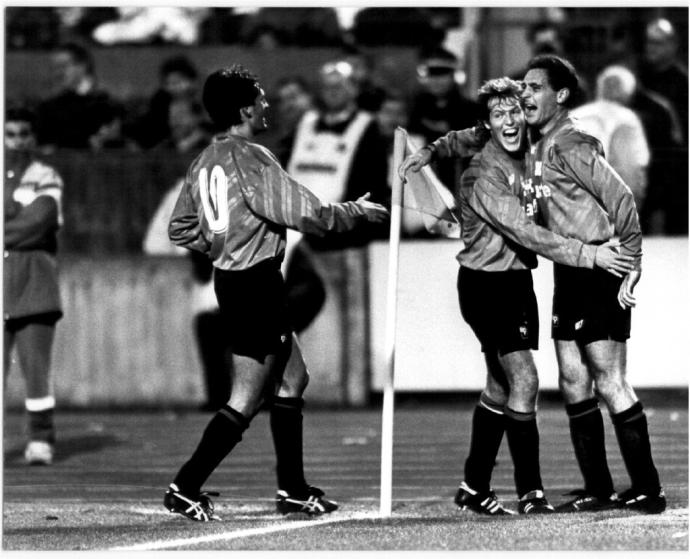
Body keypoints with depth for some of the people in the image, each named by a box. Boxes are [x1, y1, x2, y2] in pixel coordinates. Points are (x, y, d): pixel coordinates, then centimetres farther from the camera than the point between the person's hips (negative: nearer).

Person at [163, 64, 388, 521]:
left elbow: (181, 229, 14)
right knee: (246, 402, -4)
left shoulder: (205, 162, 8)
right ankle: (186, 489, -5)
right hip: (257, 285, -10)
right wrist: (357, 212, -6)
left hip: (230, 279, 10)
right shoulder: (252, 160, -18)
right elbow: (304, 213, -20)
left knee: (292, 379, 20)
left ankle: (293, 490, 24)